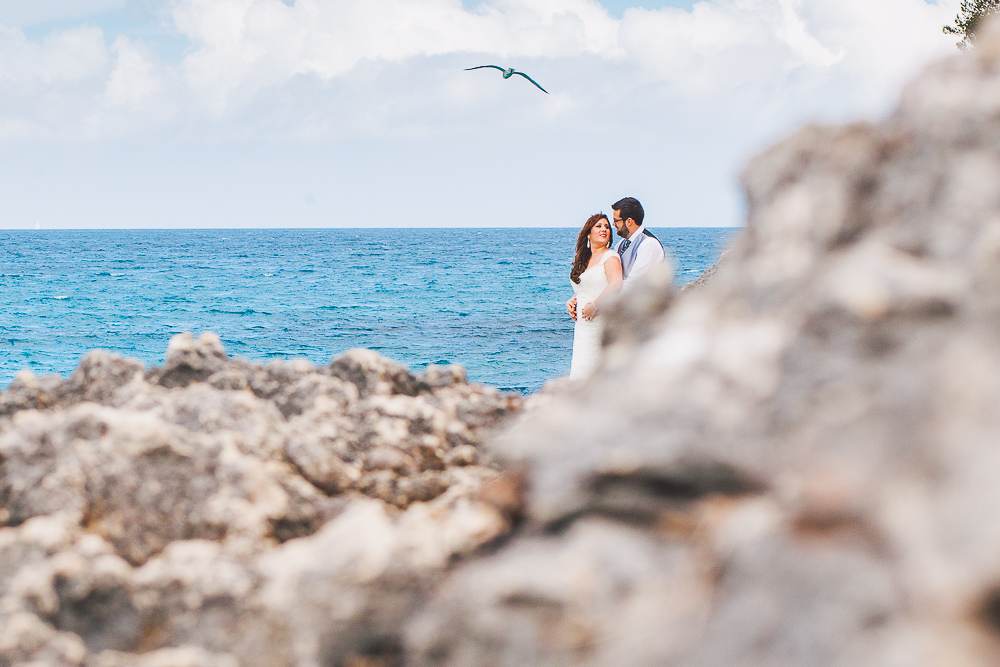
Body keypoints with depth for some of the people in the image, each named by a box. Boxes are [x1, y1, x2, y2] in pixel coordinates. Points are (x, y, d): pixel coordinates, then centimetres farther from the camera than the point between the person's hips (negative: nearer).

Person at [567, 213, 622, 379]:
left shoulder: (610, 258, -6)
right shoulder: (584, 260, 18)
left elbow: (616, 285, -23)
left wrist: (594, 306, -20)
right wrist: (572, 303, 11)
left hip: (601, 322, -8)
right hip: (583, 326, 8)